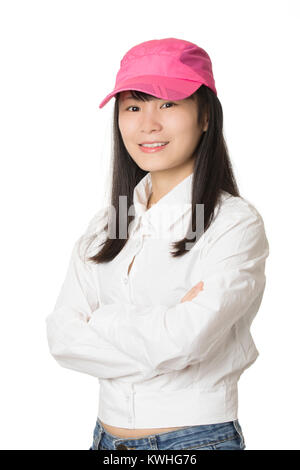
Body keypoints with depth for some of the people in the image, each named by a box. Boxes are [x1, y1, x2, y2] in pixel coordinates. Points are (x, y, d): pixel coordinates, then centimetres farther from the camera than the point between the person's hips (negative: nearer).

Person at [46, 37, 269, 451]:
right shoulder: (105, 224, 3)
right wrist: (164, 328, -18)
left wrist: (99, 321, -10)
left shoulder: (236, 222, -14)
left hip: (197, 437, -5)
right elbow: (61, 337, -6)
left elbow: (182, 340, -25)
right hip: (107, 436, 5)